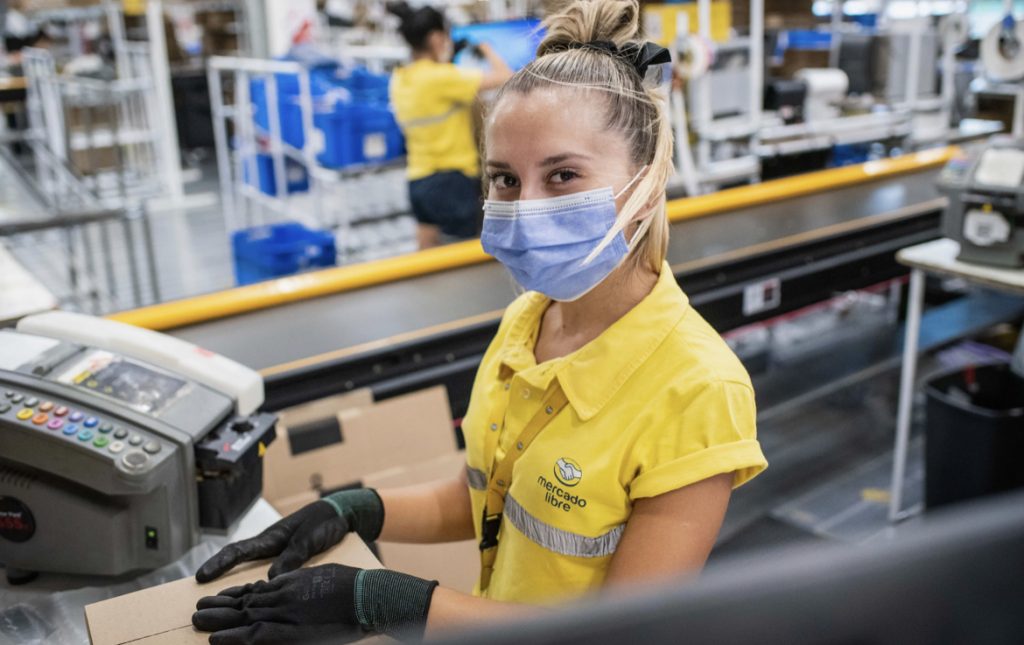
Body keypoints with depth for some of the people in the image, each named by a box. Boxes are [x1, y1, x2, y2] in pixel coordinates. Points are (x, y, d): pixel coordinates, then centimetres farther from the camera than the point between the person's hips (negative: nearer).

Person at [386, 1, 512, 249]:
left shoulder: (399, 80, 6)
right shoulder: (441, 77, -17)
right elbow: (504, 78, -16)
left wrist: (443, 63, 17)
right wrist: (487, 51, 2)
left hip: (418, 181, 8)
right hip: (452, 181, -8)